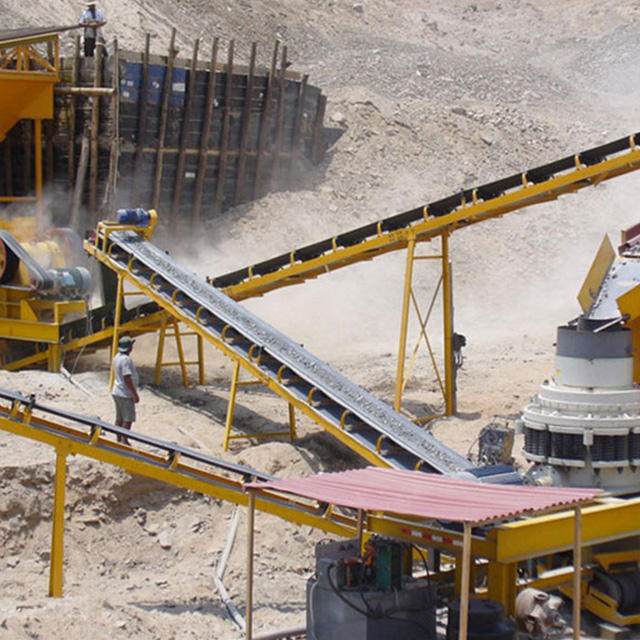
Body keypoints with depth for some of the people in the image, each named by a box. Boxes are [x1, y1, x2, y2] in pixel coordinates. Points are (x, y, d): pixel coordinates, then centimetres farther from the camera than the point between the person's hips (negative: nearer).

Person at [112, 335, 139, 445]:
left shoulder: (117, 357, 9)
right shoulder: (126, 359, -21)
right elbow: (127, 379, -24)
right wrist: (135, 394, -18)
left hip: (117, 392, 10)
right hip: (125, 394, -10)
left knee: (119, 418, 14)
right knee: (128, 419, -4)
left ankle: (119, 440, 20)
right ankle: (124, 440, -5)